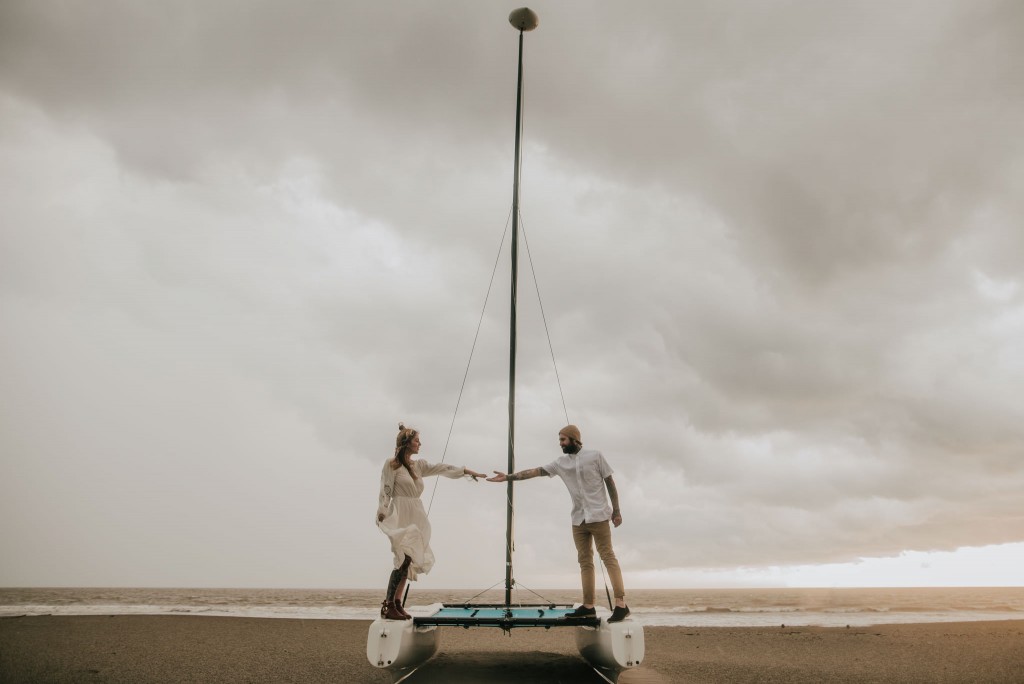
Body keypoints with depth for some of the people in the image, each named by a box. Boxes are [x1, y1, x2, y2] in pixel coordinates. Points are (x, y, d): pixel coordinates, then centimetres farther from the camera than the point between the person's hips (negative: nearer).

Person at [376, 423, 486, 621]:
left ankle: (397, 604, 11)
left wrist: (468, 471, 10)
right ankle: (388, 606, -9)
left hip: (416, 518, 7)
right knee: (404, 560, -15)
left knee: (408, 561, 5)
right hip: (401, 517, -7)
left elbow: (442, 468, 13)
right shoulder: (391, 464, -4)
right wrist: (382, 514, -13)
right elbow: (385, 492, -7)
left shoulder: (419, 465, 15)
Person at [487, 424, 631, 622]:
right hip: (578, 519, 5)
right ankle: (588, 606, 7)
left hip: (598, 516, -5)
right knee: (585, 561, 5)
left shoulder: (595, 456, -3)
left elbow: (610, 483, -1)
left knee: (608, 556, -8)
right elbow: (536, 471, 6)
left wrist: (616, 510, -5)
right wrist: (508, 477, 1)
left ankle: (621, 604, -10)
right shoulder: (561, 462, 9)